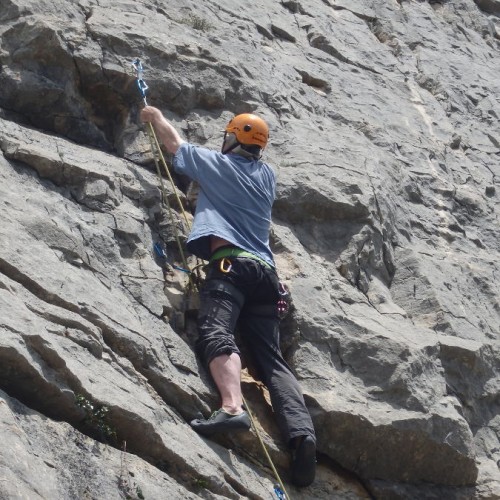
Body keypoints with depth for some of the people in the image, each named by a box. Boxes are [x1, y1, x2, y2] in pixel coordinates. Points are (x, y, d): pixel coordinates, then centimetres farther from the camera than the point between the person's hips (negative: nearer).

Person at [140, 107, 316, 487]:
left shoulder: (216, 163, 13)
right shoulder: (267, 174, 27)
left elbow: (174, 140, 28)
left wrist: (155, 115, 48)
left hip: (231, 262, -5)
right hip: (266, 269, 6)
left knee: (216, 334, -24)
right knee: (272, 357, -5)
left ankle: (233, 408, -51)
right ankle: (302, 433, -25)